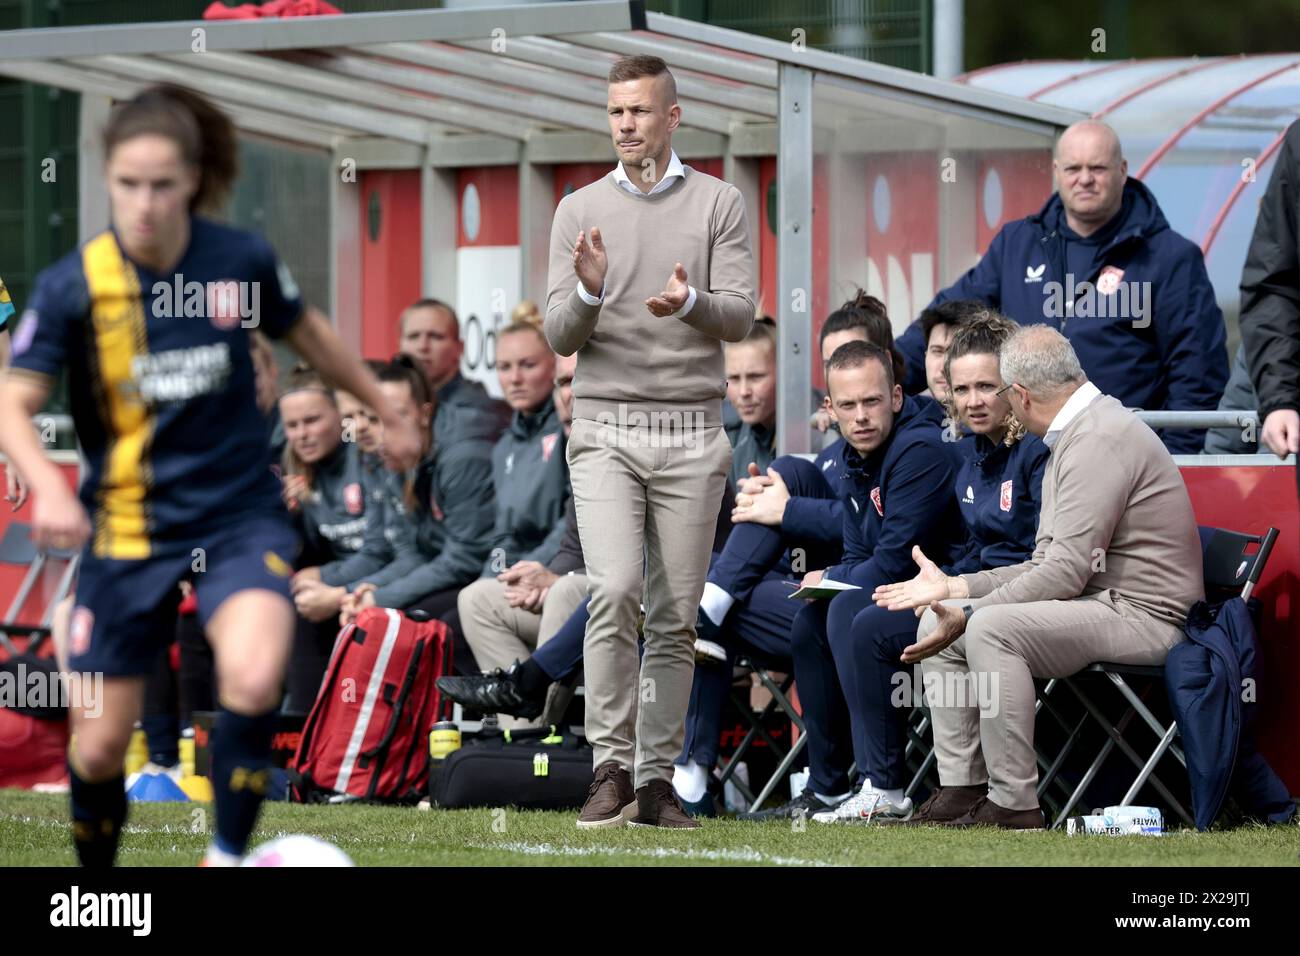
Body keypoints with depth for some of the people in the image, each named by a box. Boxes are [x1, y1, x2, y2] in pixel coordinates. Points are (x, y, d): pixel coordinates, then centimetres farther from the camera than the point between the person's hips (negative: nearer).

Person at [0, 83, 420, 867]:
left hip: (240, 514, 0)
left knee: (254, 680, -29)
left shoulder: (241, 260, -8)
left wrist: (389, 413, 24)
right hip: (129, 527, 0)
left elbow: (309, 334, 13)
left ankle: (228, 857, -11)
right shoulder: (73, 285, -12)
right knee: (98, 747, 3)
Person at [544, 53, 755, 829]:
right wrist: (590, 291, -21)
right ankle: (613, 770, -12)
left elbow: (740, 318, -5)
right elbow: (560, 335, 2)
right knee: (616, 593, -17)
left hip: (691, 436, 1)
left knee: (676, 617, 2)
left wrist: (689, 302, -28)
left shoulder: (720, 204, 4)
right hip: (607, 434, 0)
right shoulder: (581, 211, 7)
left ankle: (657, 780, 8)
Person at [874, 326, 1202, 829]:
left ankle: (1013, 804, -25)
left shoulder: (1100, 439, -16)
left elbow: (1066, 572, -23)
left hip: (1138, 615, -11)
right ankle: (960, 788, 1)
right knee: (937, 621, 5)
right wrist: (952, 587, 15)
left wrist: (969, 614, -19)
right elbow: (1047, 565, 17)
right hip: (1100, 605, 11)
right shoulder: (1078, 435, 18)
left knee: (991, 628, -31)